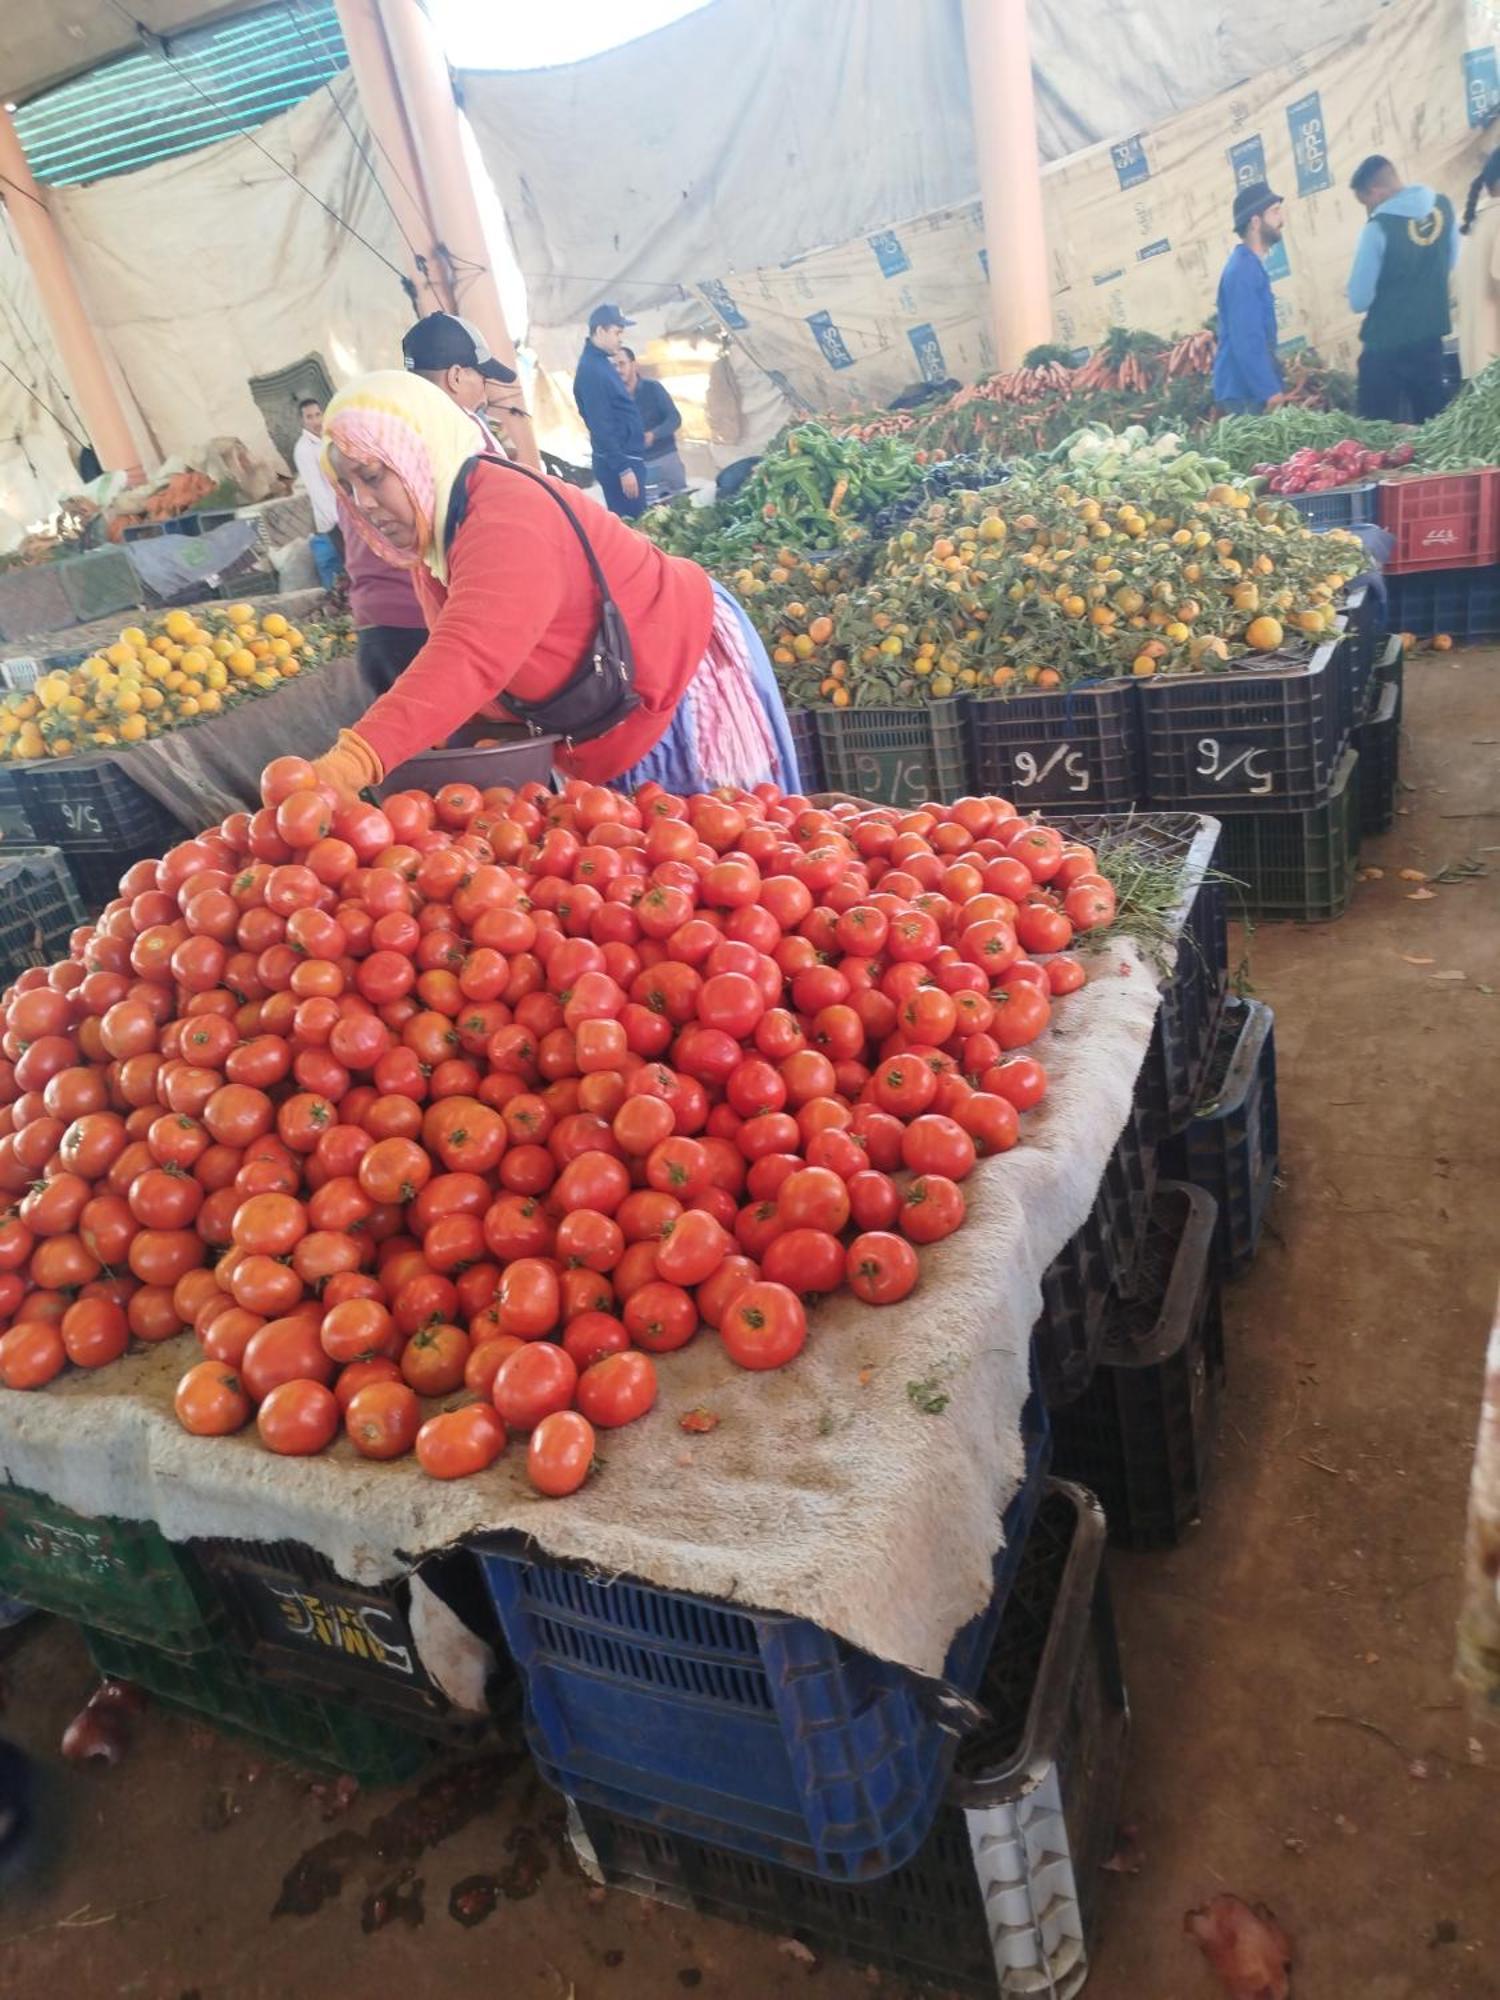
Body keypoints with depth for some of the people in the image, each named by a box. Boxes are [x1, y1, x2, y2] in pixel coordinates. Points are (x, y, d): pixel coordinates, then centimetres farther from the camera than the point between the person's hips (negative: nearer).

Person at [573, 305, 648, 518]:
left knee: (631, 522, 15)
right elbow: (601, 426, -22)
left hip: (626, 458, 10)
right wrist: (623, 468, -23)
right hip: (618, 462, -10)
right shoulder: (591, 369, -17)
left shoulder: (600, 362, 14)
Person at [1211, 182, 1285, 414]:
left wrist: (1274, 386, 24)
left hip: (1254, 388, 10)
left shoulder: (1251, 265, 16)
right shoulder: (1243, 269, -15)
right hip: (1245, 393, -10)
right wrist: (1271, 392, -24)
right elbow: (1246, 341, -23)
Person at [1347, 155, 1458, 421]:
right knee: (1434, 421, 13)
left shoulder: (1378, 228, -18)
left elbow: (1359, 301, -14)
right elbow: (1450, 263, 17)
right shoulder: (1443, 205, 2)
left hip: (1386, 343, -7)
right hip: (1431, 334, 7)